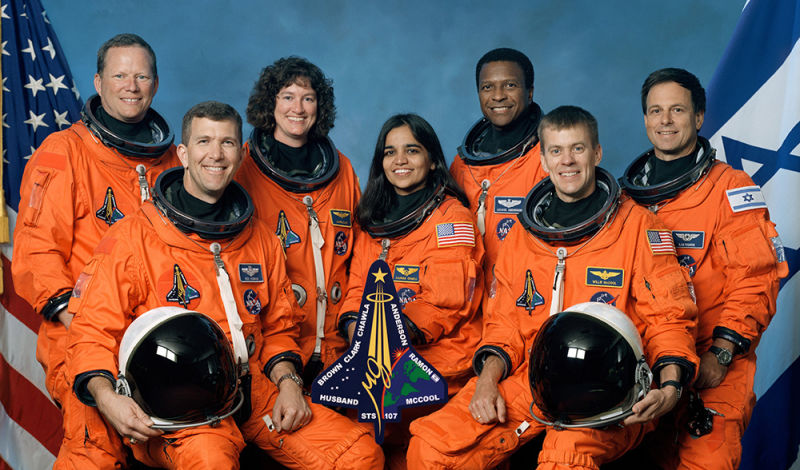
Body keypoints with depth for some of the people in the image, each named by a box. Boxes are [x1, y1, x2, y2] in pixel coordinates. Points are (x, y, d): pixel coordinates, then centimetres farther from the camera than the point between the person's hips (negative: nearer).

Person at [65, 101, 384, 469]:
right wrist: (106, 396, -21)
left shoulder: (260, 240, 14)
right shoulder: (133, 239, -1)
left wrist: (288, 381, 2)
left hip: (254, 391, 5)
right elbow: (92, 331, -2)